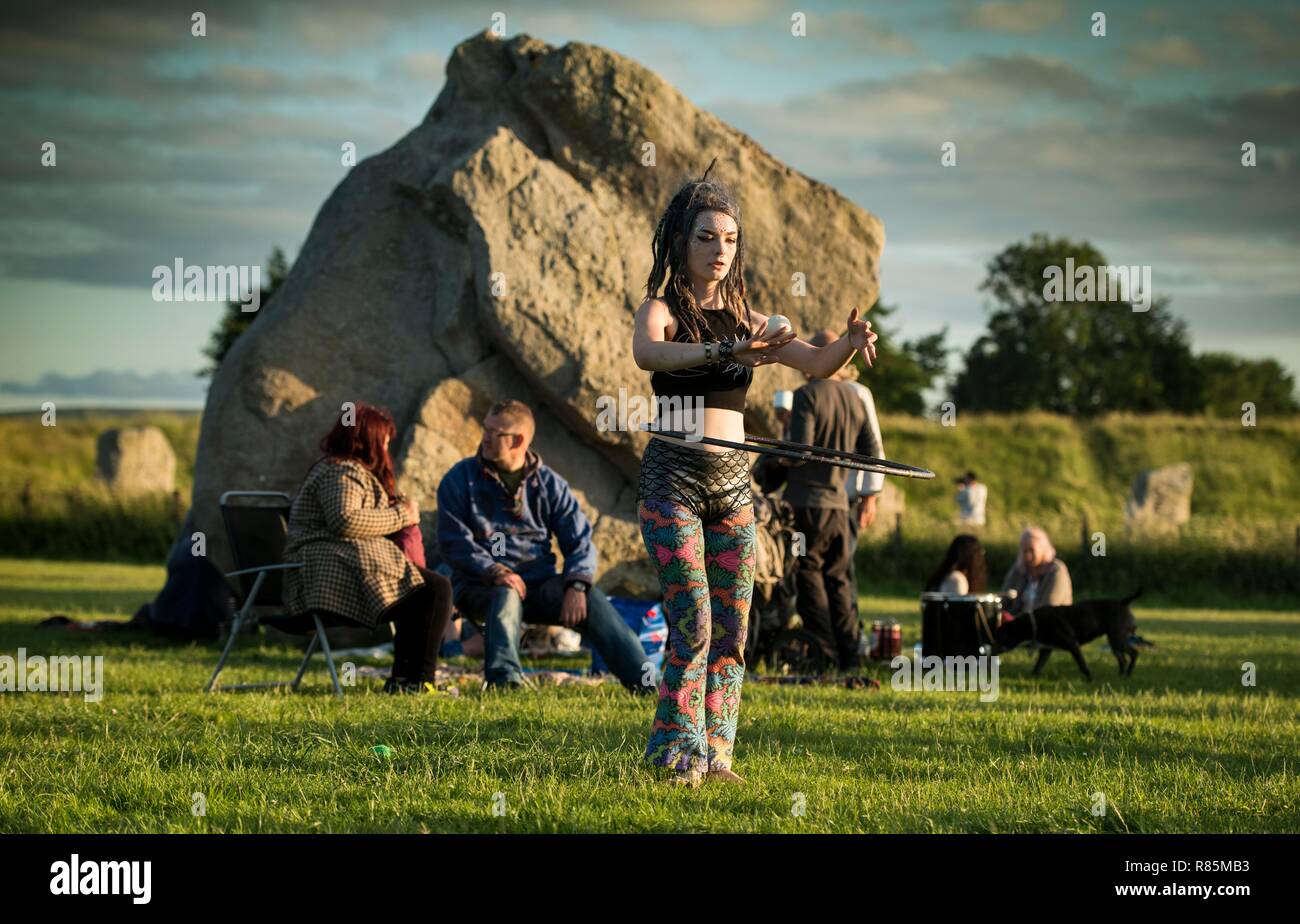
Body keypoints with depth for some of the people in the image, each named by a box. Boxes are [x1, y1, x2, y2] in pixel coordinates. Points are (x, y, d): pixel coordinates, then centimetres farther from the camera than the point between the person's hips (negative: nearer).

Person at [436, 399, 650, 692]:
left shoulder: (549, 483, 9)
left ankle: (644, 684, -36)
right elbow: (454, 541, -6)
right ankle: (504, 681, -57)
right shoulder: (460, 480, 4)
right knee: (506, 596, -38)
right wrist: (494, 572, -23)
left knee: (590, 599, -26)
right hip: (481, 585, -2)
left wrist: (577, 585, -18)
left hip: (539, 583, 2)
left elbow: (579, 541, 3)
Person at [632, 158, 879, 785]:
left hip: (733, 482, 6)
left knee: (731, 631, 3)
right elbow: (646, 353, -27)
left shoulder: (745, 319, 13)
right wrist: (727, 351, -41)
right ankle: (678, 754, -7)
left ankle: (714, 755, 9)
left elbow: (817, 364, 4)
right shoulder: (661, 309, -3)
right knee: (692, 626, -13)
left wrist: (851, 341, -20)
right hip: (673, 475, -6)